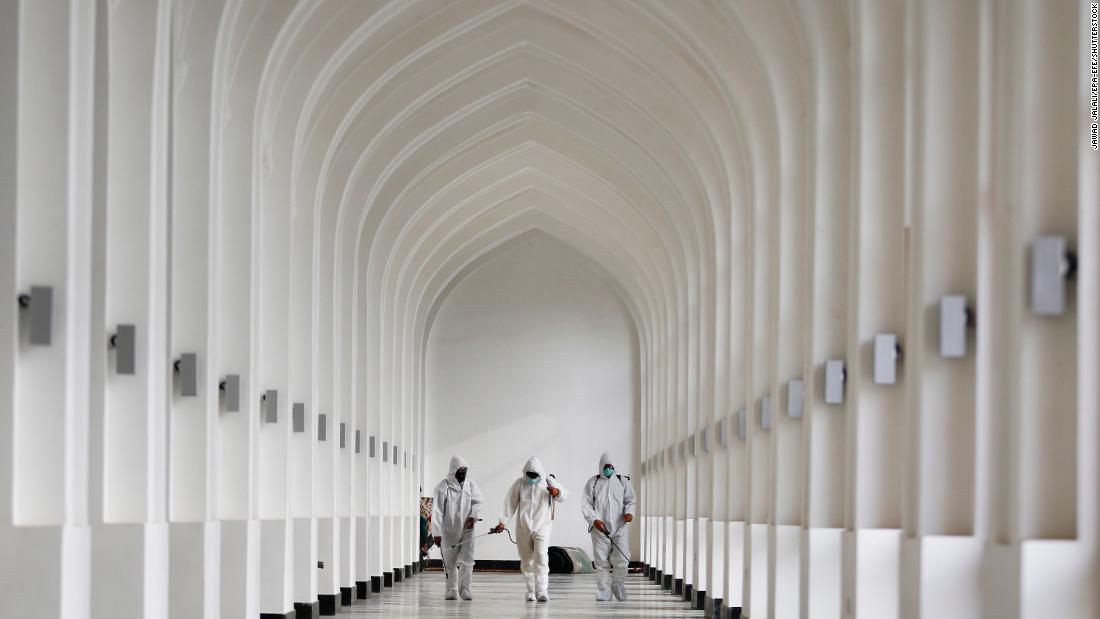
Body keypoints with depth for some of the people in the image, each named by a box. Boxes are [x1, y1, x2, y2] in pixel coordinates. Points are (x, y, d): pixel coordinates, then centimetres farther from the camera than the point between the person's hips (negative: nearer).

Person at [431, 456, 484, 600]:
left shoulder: (470, 484, 3)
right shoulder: (443, 487, -8)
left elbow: (478, 501, 8)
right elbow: (437, 511, -9)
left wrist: (473, 515, -11)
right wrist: (437, 533, -13)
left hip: (467, 529, 2)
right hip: (449, 530, -2)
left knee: (467, 559, -8)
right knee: (450, 561, 5)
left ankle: (464, 588, 2)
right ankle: (451, 589, 18)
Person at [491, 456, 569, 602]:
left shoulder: (548, 482, 3)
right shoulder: (520, 483, 3)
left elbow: (564, 494, 5)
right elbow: (510, 503, 4)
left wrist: (557, 492, -19)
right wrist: (502, 522, -4)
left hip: (542, 527, -2)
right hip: (523, 528, 2)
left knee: (541, 558, -16)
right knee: (526, 561, 6)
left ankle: (542, 591, -23)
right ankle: (531, 591, 16)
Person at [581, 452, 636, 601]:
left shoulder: (623, 481, 11)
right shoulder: (593, 483, 7)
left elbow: (630, 500, 13)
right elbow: (586, 505, 4)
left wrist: (629, 512, -9)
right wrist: (594, 519, -13)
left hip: (619, 527, 1)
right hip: (600, 528, 0)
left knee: (621, 558, -9)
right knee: (602, 561, -1)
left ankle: (618, 585, 16)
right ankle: (604, 592, 7)